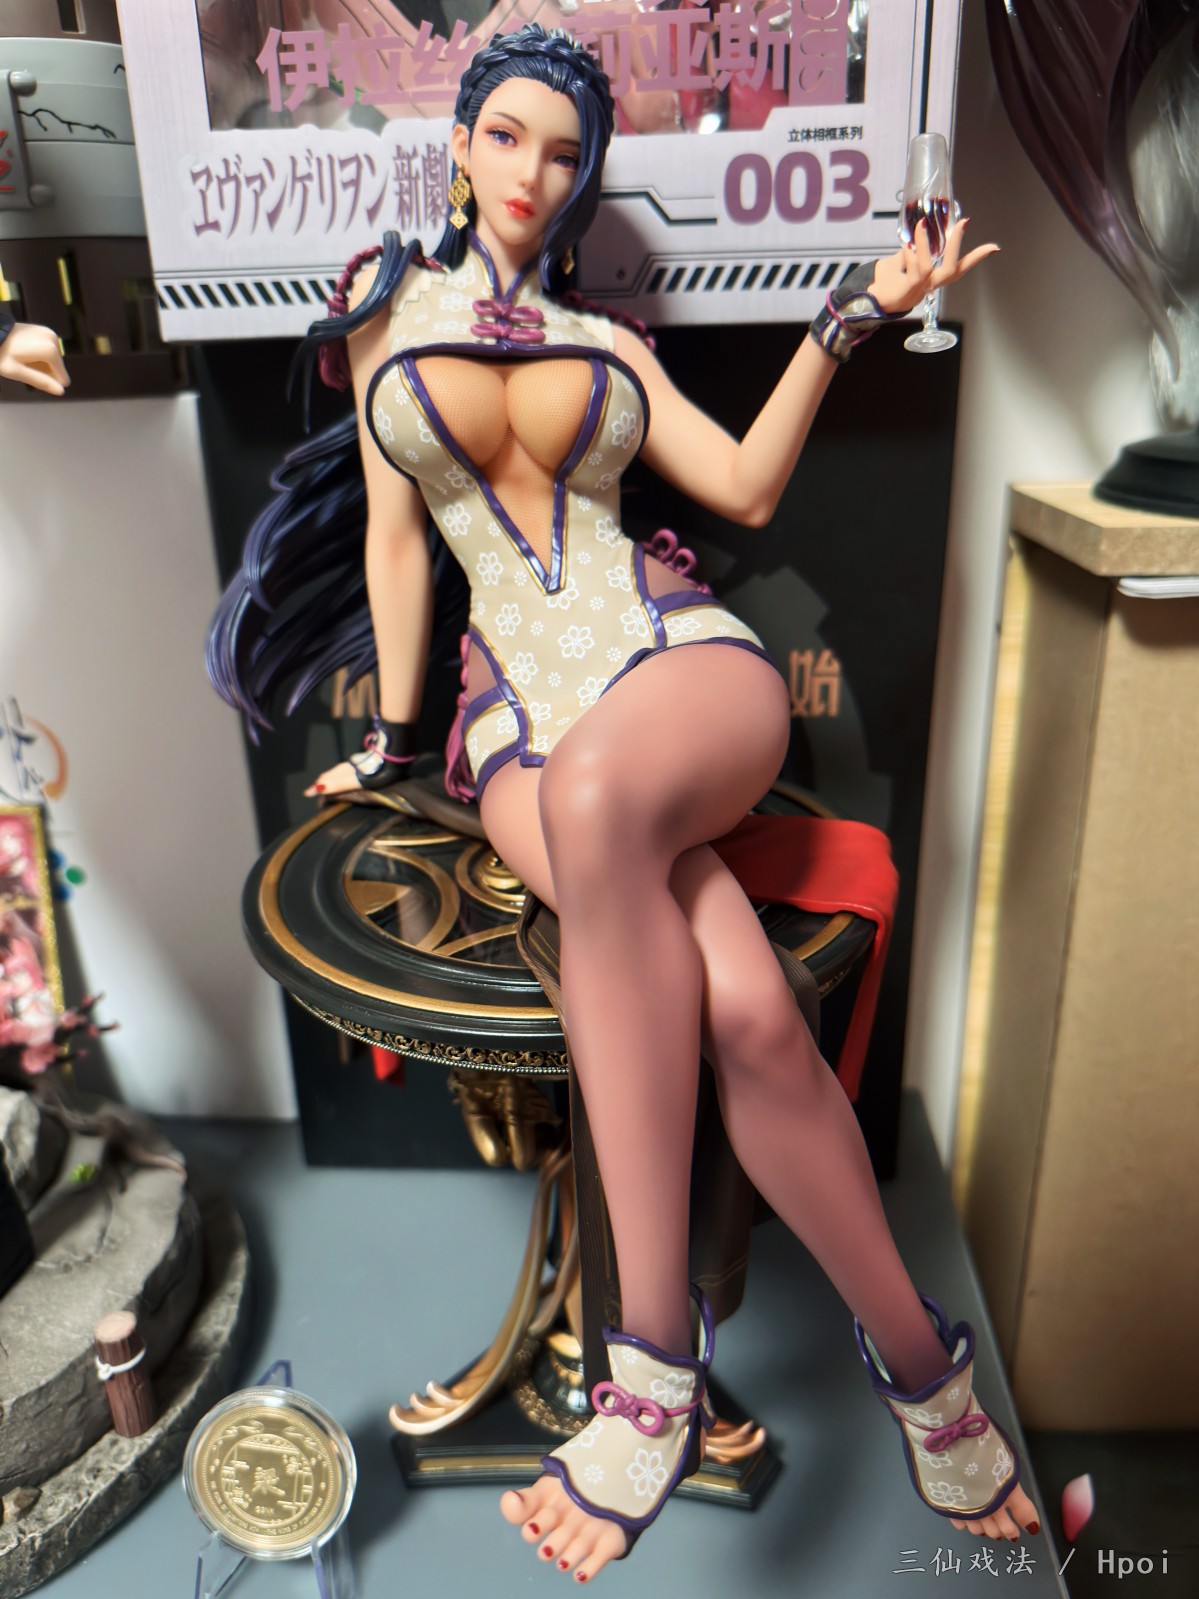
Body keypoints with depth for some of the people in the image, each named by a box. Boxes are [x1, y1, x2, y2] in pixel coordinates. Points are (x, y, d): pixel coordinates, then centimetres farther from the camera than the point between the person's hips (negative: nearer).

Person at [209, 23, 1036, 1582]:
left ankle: (658, 1353, -26)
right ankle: (917, 1355, -11)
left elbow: (747, 485, 11)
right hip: (524, 697, 0)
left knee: (594, 788, -39)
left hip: (681, 653, 1)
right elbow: (394, 530, 15)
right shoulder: (387, 304, 21)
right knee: (742, 1008, -31)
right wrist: (394, 731, 13)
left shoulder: (608, 342, 22)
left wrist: (849, 317, 7)